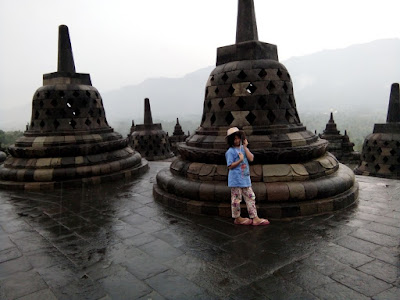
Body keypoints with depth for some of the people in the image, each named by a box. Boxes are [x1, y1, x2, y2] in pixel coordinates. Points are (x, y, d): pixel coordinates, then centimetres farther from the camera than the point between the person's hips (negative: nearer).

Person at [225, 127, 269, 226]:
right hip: (236, 179, -6)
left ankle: (255, 218, 14)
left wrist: (245, 147, -8)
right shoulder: (230, 152, -10)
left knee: (250, 197, 8)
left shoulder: (243, 148, 9)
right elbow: (230, 166, -13)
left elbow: (251, 158, -5)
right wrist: (240, 160, -20)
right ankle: (237, 218, 20)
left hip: (246, 178, 7)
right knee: (236, 199, 4)